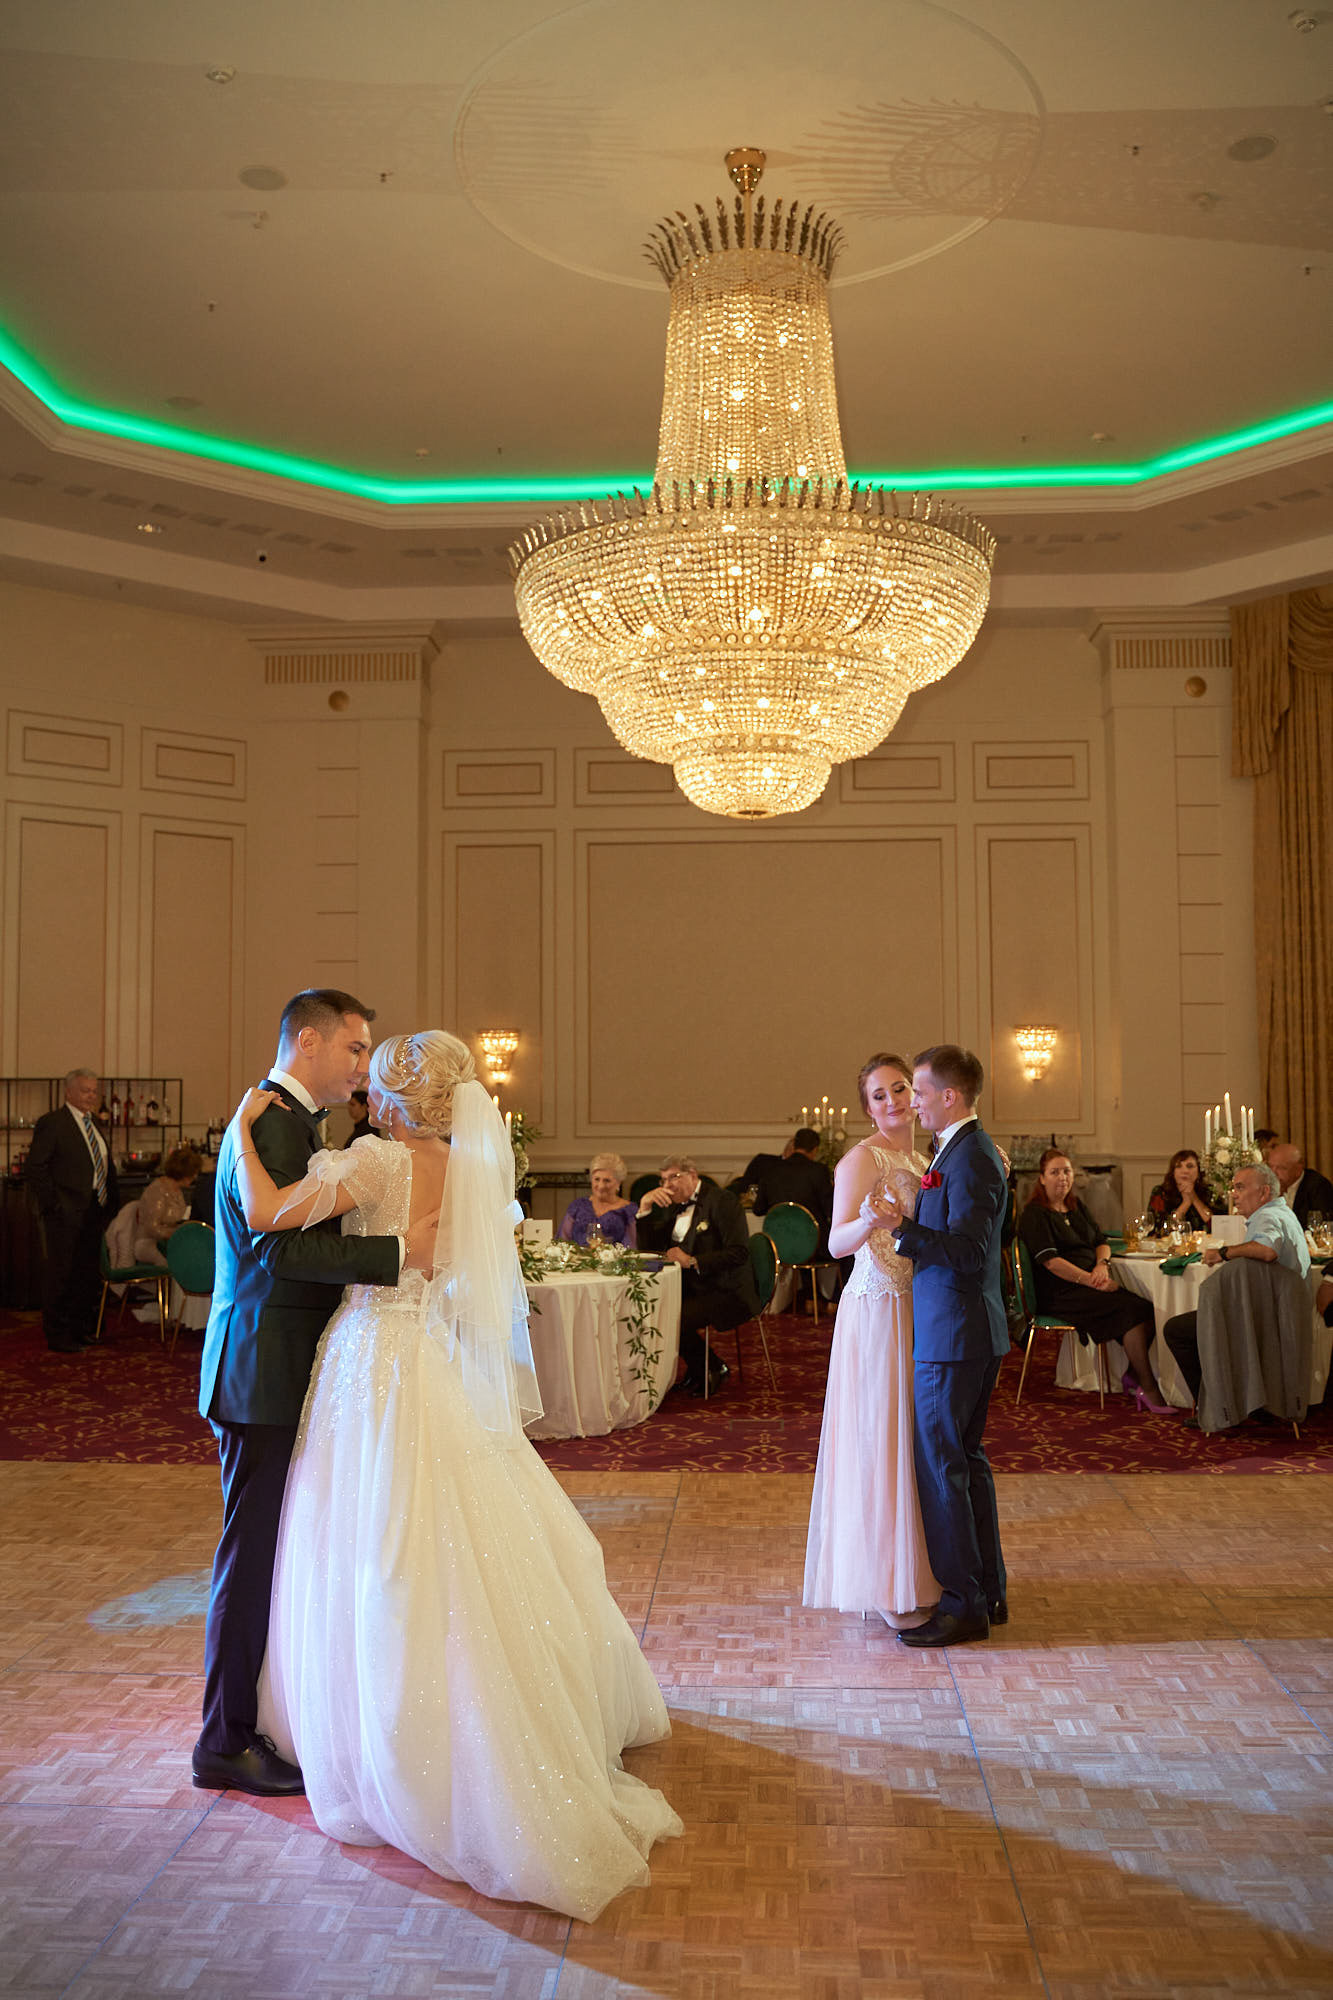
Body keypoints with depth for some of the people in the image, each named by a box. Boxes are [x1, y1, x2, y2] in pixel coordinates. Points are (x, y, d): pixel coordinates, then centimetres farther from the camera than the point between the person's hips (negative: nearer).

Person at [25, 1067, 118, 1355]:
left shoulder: (95, 1123, 15)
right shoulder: (51, 1123, -8)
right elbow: (36, 1168, -12)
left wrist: (112, 1201, 12)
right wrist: (52, 1205, -16)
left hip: (95, 1213, 8)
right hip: (66, 1214, -8)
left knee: (88, 1274, 14)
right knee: (60, 1274, -1)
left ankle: (82, 1330, 25)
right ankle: (58, 1336, 6)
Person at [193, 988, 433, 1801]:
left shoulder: (292, 1123, 16)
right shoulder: (269, 1125, -17)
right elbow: (279, 1247, -28)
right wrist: (399, 1251, -30)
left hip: (283, 1373, 10)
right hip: (263, 1374, -10)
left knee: (282, 1549, 18)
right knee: (254, 1555, -1)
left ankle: (265, 1716, 31)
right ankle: (226, 1743, 12)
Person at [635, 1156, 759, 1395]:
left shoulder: (721, 1201, -10)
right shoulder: (674, 1207, 14)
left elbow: (739, 1253, -20)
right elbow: (648, 1248, 13)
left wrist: (692, 1261, -24)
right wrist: (645, 1207, 0)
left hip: (727, 1293, -8)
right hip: (691, 1289, 8)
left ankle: (714, 1369, 1)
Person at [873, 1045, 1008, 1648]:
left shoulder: (970, 1159, -18)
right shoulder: (960, 1151, 14)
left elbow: (969, 1251, -25)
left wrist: (902, 1224, -33)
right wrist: (905, 1226, 17)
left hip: (954, 1337, -11)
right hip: (966, 1332, 11)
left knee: (941, 1466, -3)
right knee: (966, 1459, 17)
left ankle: (963, 1604, 5)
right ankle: (988, 1590, 26)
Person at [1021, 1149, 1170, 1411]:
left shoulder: (1076, 1206, 19)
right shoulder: (1034, 1214, -5)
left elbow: (1102, 1241, 18)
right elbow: (1050, 1261, -15)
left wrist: (1102, 1264, -5)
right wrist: (1092, 1281, -20)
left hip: (1089, 1283, 7)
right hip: (1059, 1294, -7)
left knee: (1150, 1307, -17)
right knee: (1133, 1308, -26)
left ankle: (1133, 1375, -4)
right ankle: (1148, 1389, -20)